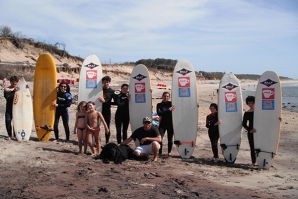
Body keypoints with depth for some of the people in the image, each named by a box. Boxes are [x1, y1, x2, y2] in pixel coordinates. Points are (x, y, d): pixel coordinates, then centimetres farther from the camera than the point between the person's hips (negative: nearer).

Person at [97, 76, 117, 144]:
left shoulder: (112, 91, 1)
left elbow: (116, 102, -7)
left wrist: (105, 101, -15)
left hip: (106, 111, -2)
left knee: (107, 127, 4)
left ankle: (107, 143, 10)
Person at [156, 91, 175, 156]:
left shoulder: (171, 103, 5)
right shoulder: (159, 105, 4)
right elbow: (159, 113, -13)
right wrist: (169, 110, -19)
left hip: (170, 123, 1)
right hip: (163, 123, -1)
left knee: (170, 139, 5)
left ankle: (169, 152, 19)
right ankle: (160, 152, -3)